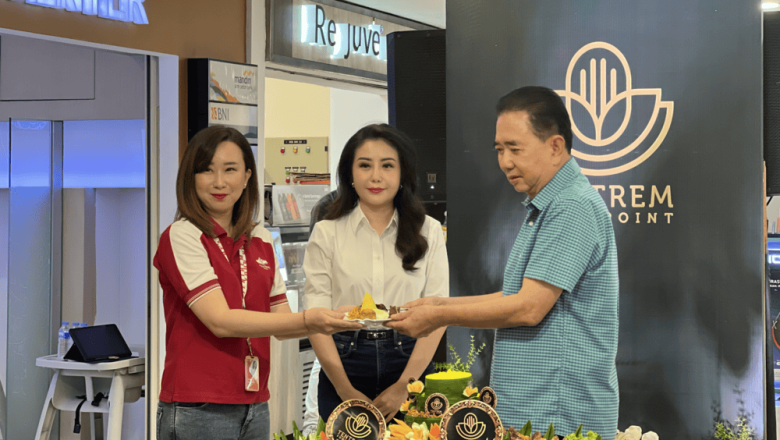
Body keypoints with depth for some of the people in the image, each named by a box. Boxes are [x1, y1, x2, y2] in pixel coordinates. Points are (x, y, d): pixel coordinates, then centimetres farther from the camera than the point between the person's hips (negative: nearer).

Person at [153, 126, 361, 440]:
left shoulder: (261, 241, 11)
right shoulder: (181, 237, -8)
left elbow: (280, 323, 11)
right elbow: (220, 320, -17)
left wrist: (331, 321, -8)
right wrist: (306, 320, -23)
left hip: (255, 408, 6)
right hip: (198, 410, -6)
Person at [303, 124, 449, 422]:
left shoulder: (428, 232, 4)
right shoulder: (327, 233, 3)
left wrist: (404, 386, -11)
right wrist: (345, 390, -12)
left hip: (410, 364, 1)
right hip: (344, 365, 0)